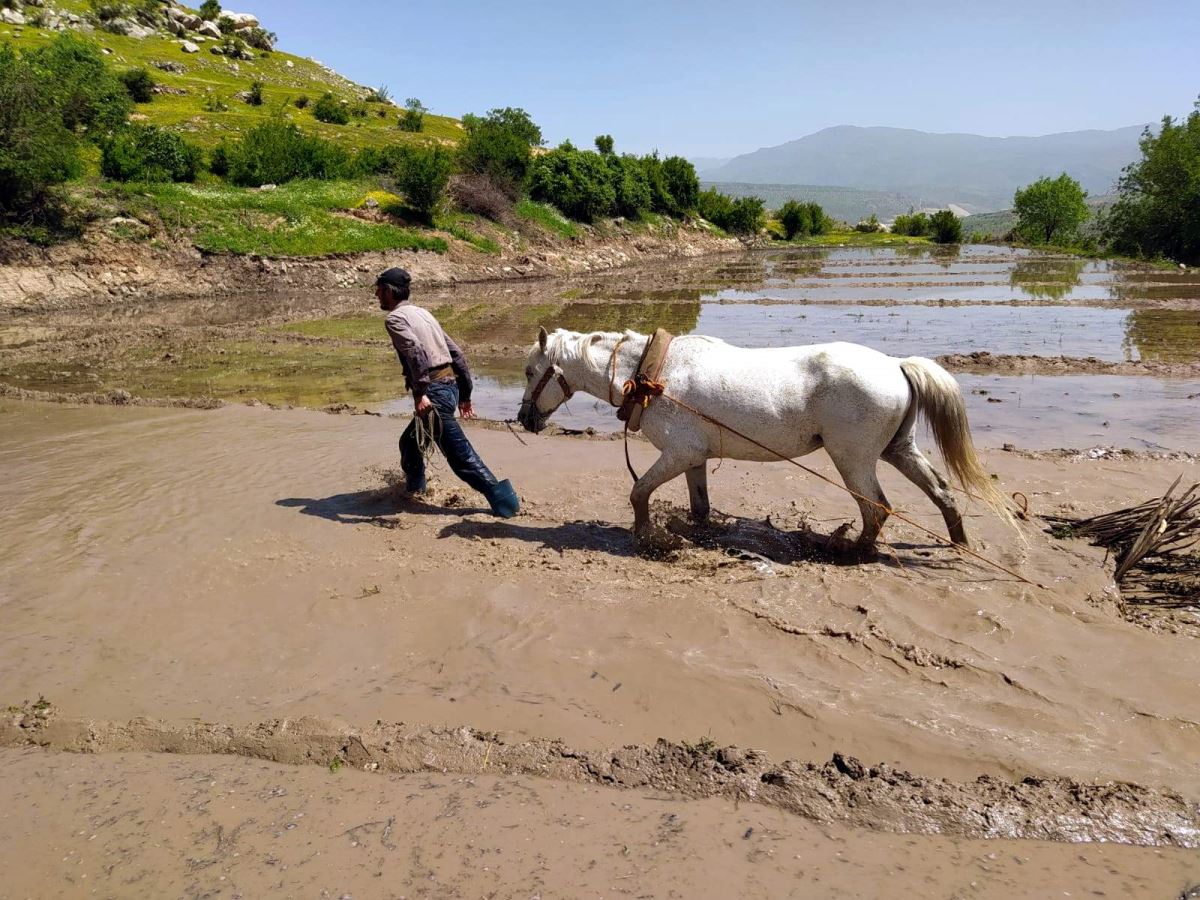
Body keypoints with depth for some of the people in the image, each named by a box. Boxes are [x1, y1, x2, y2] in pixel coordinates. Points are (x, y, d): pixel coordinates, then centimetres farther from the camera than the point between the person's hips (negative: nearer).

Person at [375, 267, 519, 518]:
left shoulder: (395, 318, -5)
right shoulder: (422, 313, 21)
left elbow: (415, 350, -24)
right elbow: (456, 353, 18)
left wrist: (420, 393, -28)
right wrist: (465, 394, 21)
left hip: (434, 391, -9)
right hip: (451, 385, 9)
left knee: (461, 456, -5)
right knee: (409, 442, 26)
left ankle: (504, 500, -6)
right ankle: (413, 487, 42)